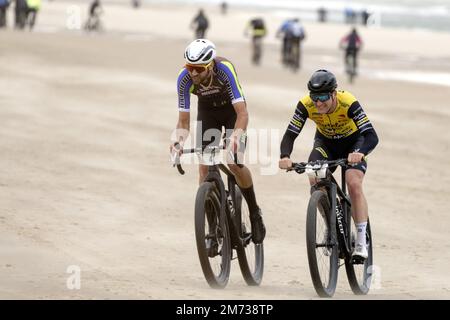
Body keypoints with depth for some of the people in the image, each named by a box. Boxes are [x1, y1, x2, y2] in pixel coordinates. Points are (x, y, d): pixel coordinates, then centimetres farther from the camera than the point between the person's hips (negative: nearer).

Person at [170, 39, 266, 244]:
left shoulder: (225, 69, -37)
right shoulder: (184, 78, -29)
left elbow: (242, 113, -40)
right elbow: (183, 121, -22)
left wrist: (236, 137, -57)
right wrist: (179, 141, -41)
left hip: (232, 109, -3)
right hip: (207, 111, 3)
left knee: (234, 163, -19)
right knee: (204, 167, -10)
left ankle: (255, 214, 3)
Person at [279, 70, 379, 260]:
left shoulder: (349, 103, -35)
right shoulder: (306, 105, -28)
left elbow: (371, 136, -41)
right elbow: (290, 134, -27)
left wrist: (360, 153, -62)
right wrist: (285, 157, -48)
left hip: (352, 142, -3)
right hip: (325, 142, 3)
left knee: (354, 184, -23)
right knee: (315, 180, -22)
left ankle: (361, 243, -18)